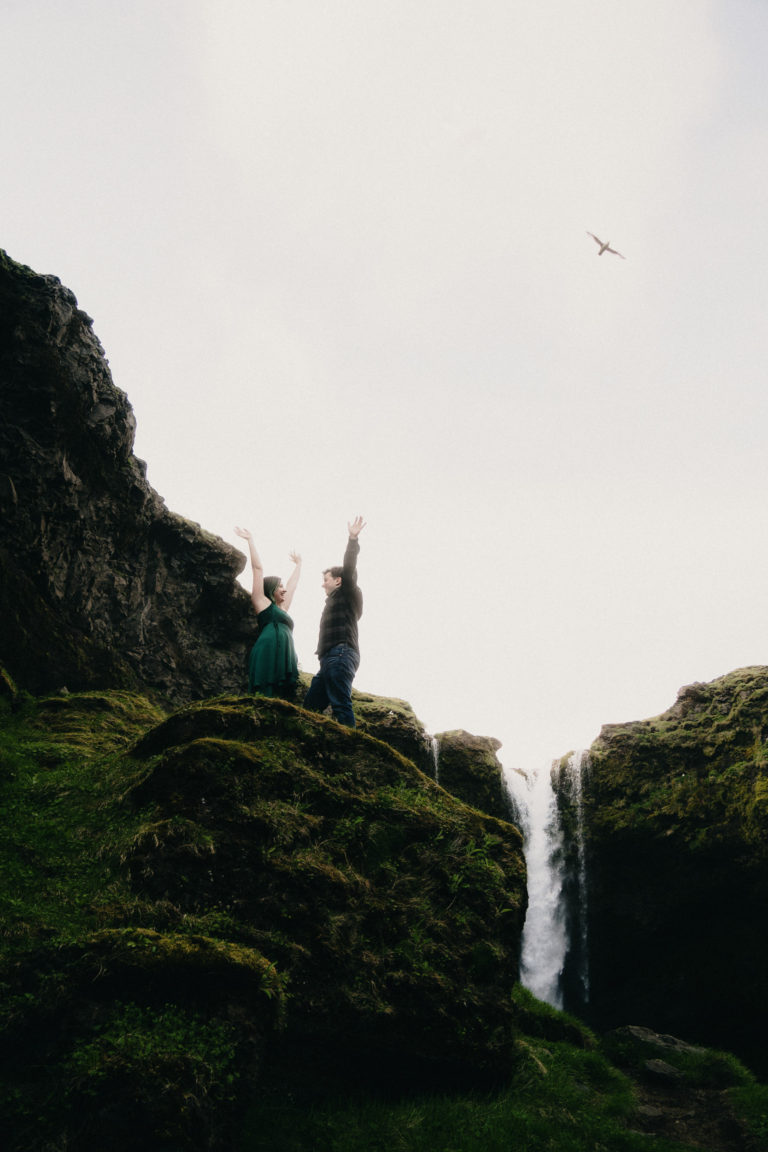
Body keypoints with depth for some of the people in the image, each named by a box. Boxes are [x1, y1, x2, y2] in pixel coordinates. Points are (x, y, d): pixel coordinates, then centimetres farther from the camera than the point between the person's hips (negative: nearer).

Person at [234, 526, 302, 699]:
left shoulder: (282, 608, 30)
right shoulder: (262, 603, 12)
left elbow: (293, 583, 44)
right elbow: (258, 568, 13)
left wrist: (298, 564, 56)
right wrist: (250, 540, 14)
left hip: (285, 661, 7)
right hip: (267, 657, -7)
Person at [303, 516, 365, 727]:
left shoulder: (347, 593, 8)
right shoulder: (334, 601, 35)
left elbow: (349, 567, -8)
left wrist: (353, 539, -15)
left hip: (340, 654, -10)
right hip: (330, 658, 10)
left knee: (340, 704, -21)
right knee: (310, 704, 3)